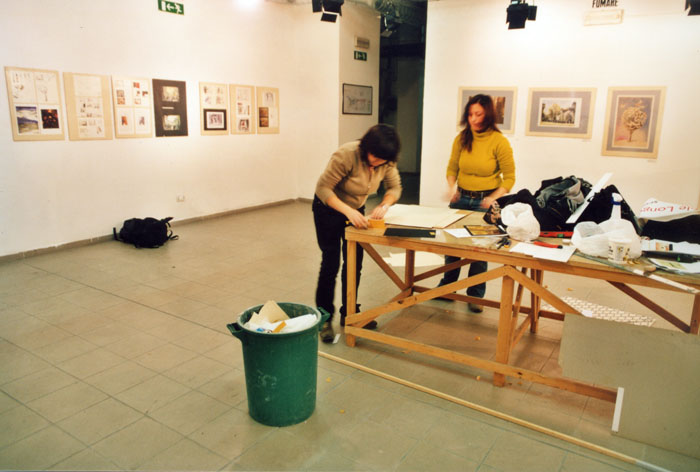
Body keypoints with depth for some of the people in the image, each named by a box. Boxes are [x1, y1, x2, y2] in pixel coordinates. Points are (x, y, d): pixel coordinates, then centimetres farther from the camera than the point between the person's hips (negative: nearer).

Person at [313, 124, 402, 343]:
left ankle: (349, 314, 23)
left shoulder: (386, 161, -16)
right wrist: (348, 211, -40)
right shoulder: (347, 155, -32)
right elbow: (322, 188, -30)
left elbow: (395, 187, -5)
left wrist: (384, 205, -26)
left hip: (356, 209, 5)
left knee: (354, 263, 7)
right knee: (331, 263, -5)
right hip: (329, 207, -5)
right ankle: (324, 319, 7)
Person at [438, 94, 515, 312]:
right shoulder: (461, 139, 0)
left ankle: (475, 295, 24)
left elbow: (509, 177, -8)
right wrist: (452, 187, -10)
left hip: (485, 202, -4)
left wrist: (493, 198, -21)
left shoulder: (499, 142, -11)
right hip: (460, 198, 4)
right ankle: (447, 287, 32)